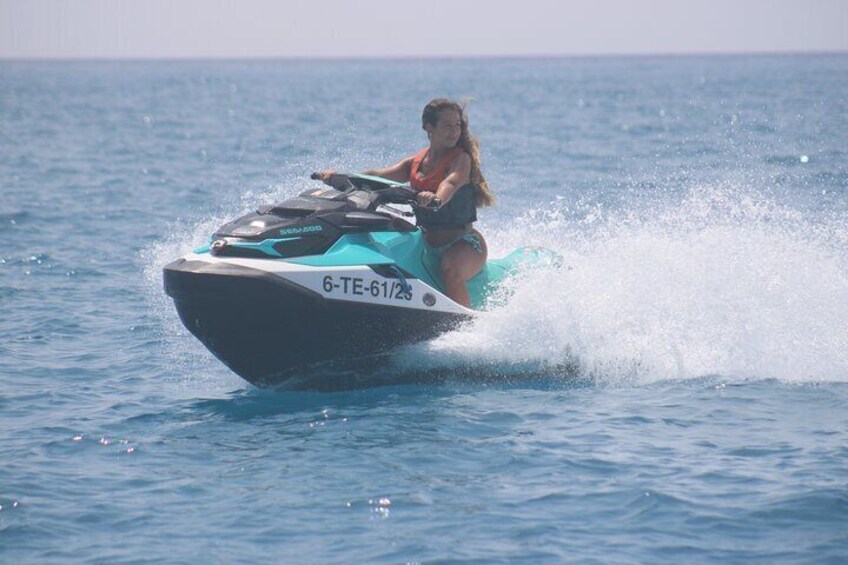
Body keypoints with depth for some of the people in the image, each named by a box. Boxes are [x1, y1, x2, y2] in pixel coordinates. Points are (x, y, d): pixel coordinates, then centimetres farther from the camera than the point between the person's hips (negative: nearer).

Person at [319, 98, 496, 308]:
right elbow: (379, 176, 2)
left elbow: (451, 183, -29)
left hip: (464, 243, -7)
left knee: (450, 269, -37)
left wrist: (436, 199, -52)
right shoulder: (415, 162, 11)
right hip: (427, 242, 7)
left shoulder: (461, 158, -7)